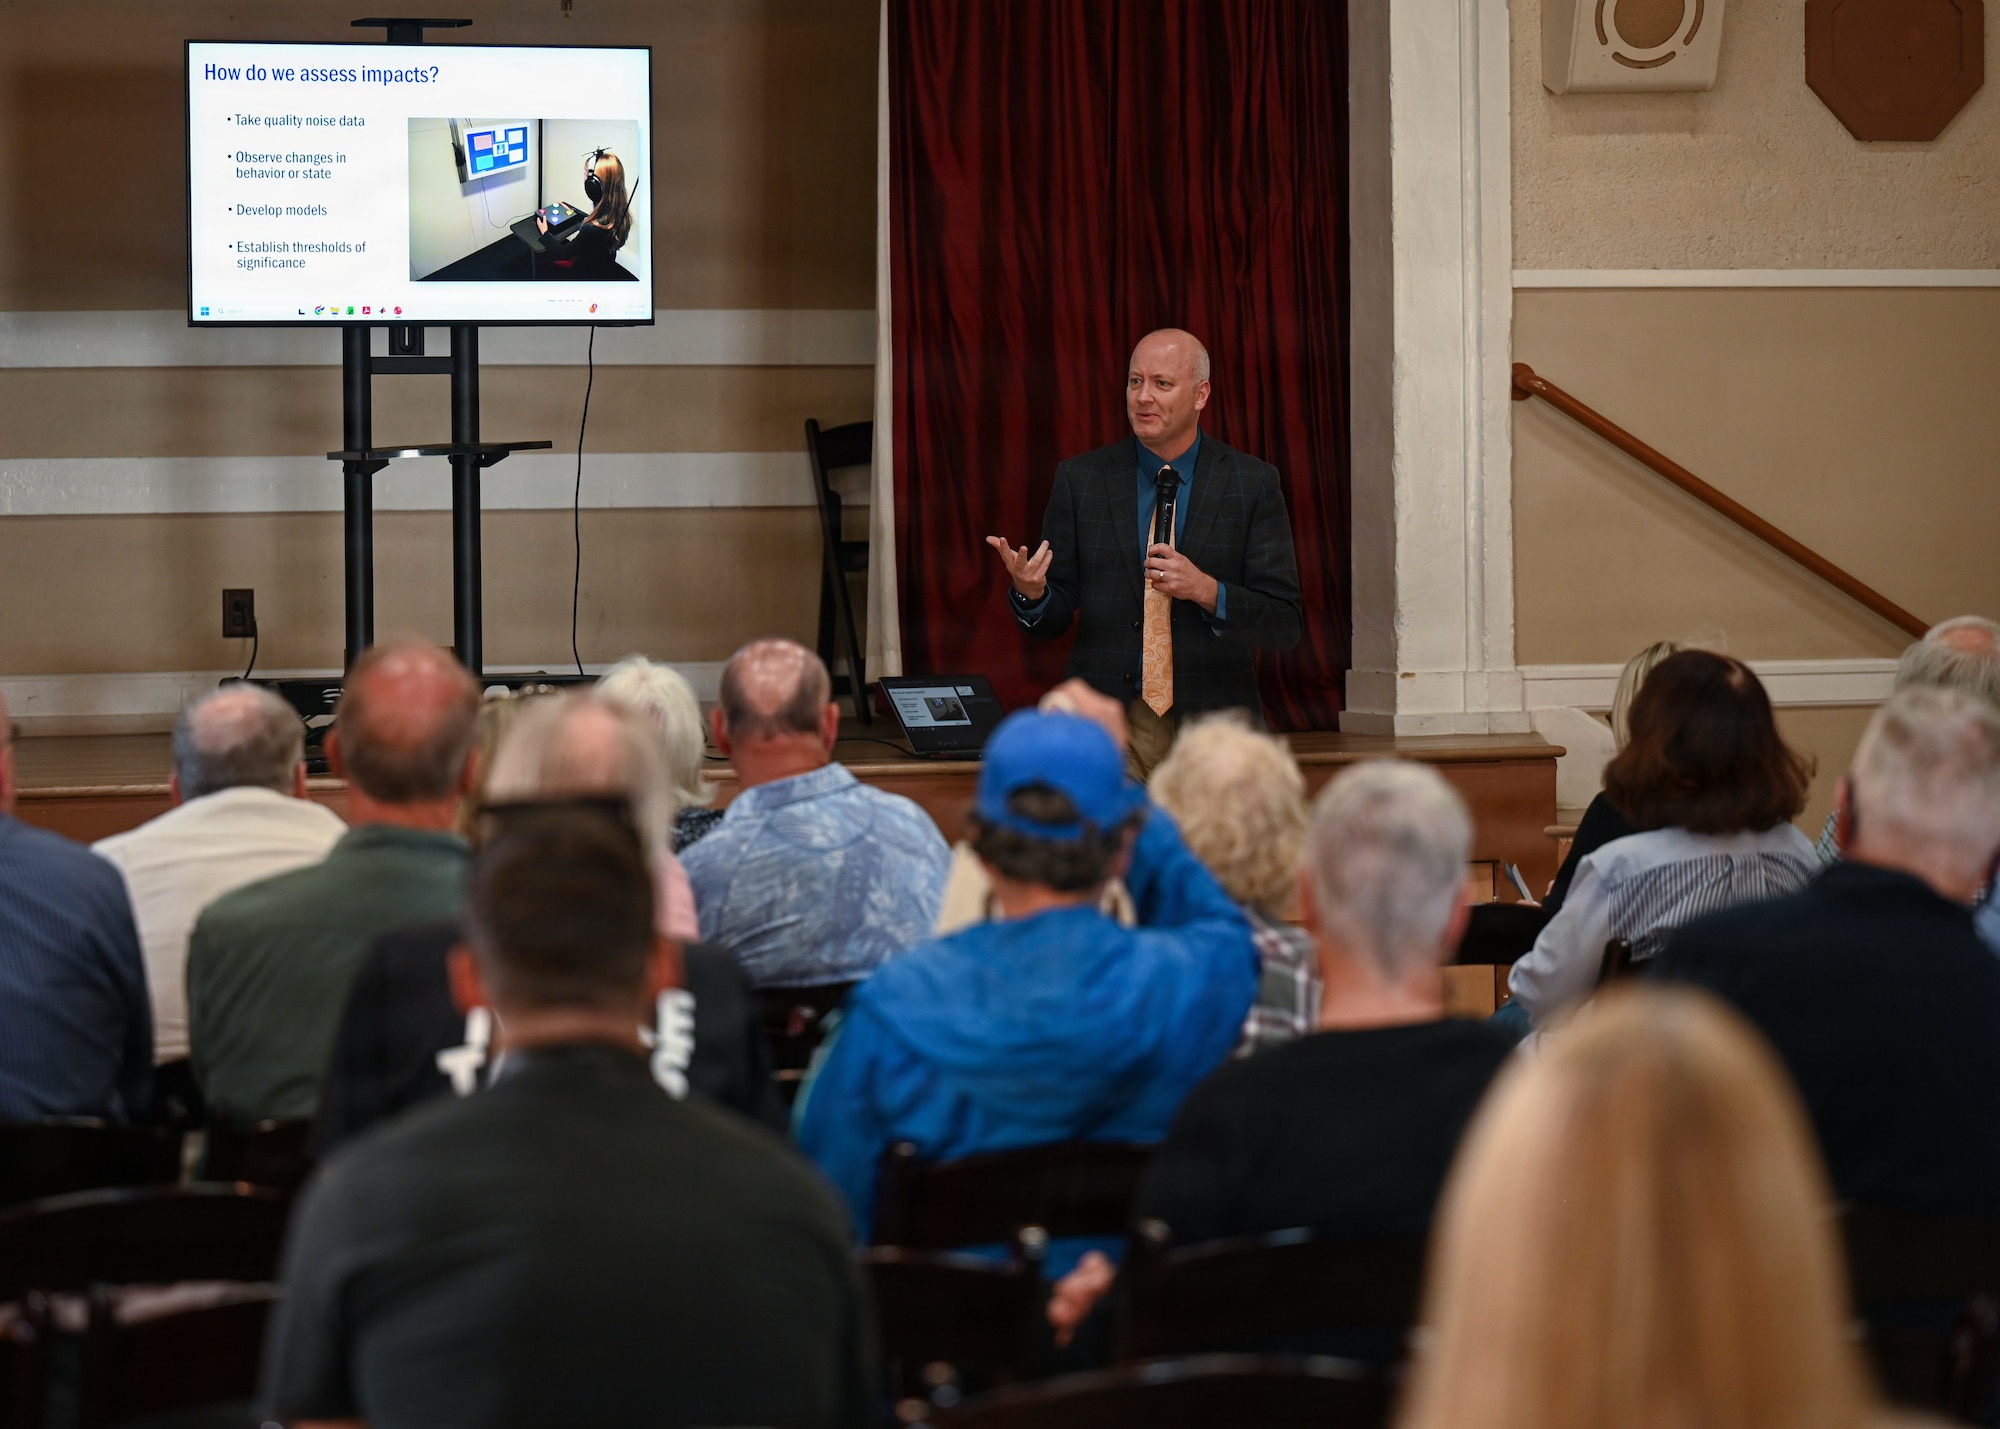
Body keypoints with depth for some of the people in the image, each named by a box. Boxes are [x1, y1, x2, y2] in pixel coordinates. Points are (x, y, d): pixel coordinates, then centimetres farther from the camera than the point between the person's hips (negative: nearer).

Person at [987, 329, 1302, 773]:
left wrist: (1206, 590, -19)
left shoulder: (1253, 483, 1)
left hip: (1213, 725, 0)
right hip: (1111, 725, 0)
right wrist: (1031, 591, -18)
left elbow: (1284, 624, -3)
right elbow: (1052, 620, 4)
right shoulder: (1080, 480, 5)